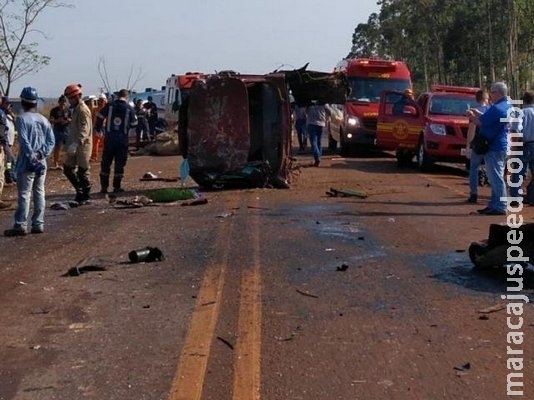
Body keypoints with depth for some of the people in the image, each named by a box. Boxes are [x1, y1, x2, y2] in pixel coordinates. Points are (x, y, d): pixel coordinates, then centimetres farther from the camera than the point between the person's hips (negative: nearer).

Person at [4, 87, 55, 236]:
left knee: (24, 195, -2)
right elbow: (51, 141, 3)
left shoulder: (22, 118, -10)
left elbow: (24, 142, -17)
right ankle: (38, 224, 12)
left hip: (27, 163, -6)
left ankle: (21, 226, 0)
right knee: (39, 193, 9)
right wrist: (41, 154, -5)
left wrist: (33, 159, -14)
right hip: (41, 163, 6)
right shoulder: (44, 119, 8)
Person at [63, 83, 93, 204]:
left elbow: (84, 131, -26)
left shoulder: (83, 110, -16)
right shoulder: (76, 109, 15)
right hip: (75, 146, 10)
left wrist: (75, 144, -36)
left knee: (83, 171, -1)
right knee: (68, 169, 13)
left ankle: (86, 196, 10)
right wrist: (70, 143, 22)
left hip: (83, 146, -10)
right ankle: (80, 192, 23)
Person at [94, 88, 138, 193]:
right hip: (122, 138, -1)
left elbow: (100, 117, 3)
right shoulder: (129, 108, -3)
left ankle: (104, 186, 10)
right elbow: (134, 124, 3)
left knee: (106, 162, 10)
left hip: (109, 137, 1)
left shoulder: (109, 105, 0)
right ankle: (117, 187, 6)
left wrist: (98, 129, 18)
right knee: (120, 163, 6)